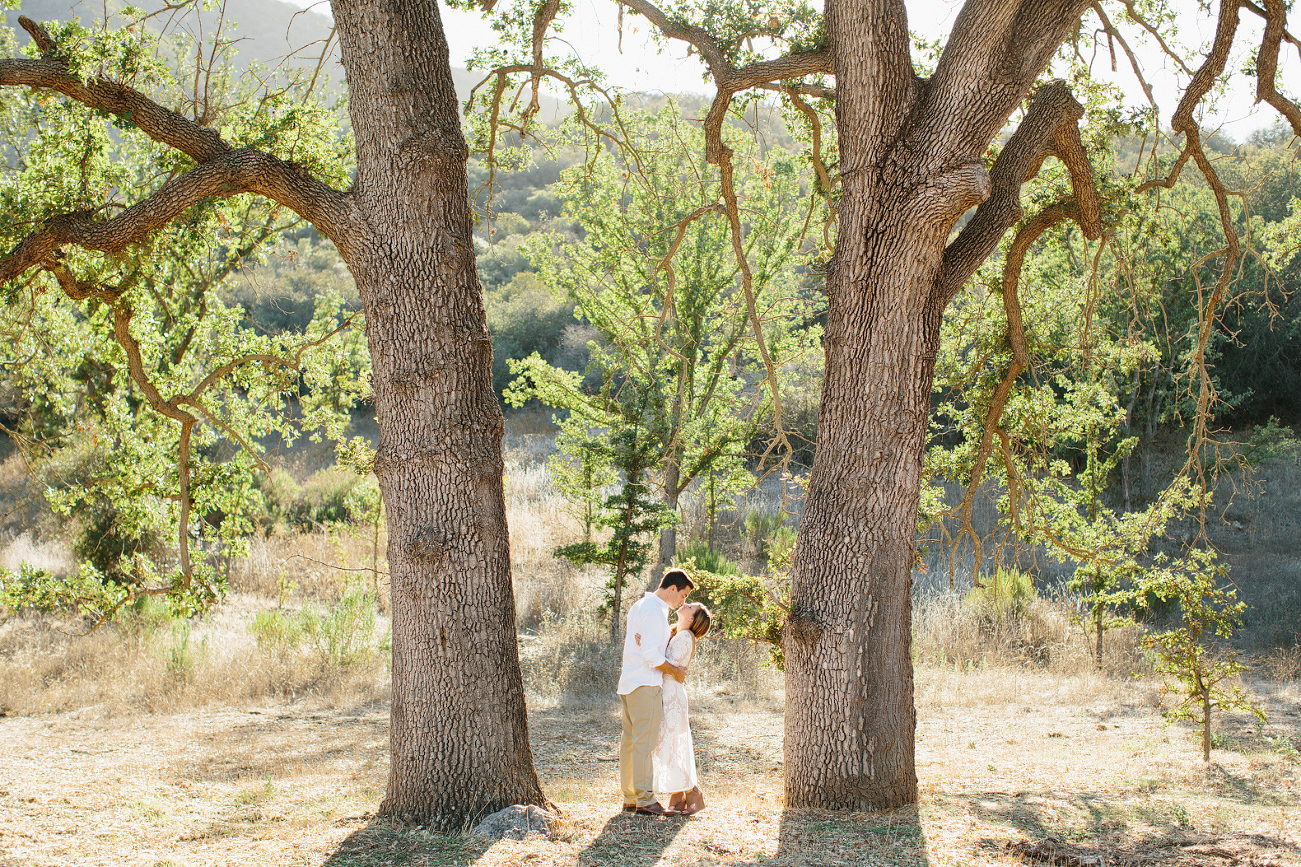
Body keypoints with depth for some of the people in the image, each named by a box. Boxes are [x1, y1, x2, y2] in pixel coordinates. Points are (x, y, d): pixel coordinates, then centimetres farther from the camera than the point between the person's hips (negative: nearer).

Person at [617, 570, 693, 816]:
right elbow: (651, 653, -19)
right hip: (645, 685, -10)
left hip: (629, 684, 10)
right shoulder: (654, 610, -13)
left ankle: (630, 797, 15)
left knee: (630, 741, 11)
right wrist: (674, 671, -7)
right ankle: (644, 800, -9)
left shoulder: (641, 605, 20)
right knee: (644, 742, -9)